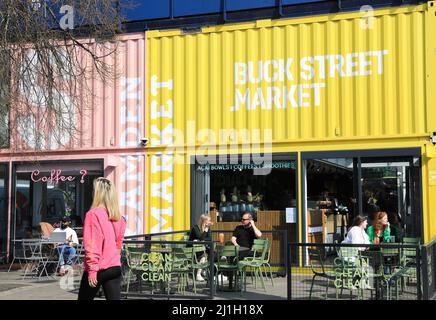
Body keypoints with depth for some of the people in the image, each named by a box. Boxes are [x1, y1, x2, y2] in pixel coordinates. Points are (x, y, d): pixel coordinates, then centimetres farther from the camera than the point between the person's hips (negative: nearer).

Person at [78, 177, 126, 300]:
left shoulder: (93, 214, -10)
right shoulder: (119, 217, 7)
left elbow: (91, 245, -14)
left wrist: (92, 269, -15)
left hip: (98, 268, -5)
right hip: (115, 267, 5)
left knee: (85, 297, 12)